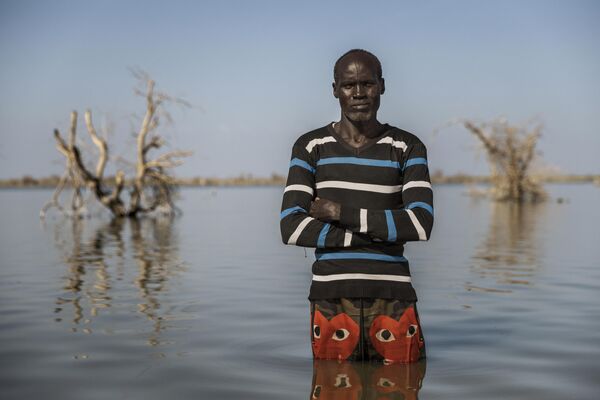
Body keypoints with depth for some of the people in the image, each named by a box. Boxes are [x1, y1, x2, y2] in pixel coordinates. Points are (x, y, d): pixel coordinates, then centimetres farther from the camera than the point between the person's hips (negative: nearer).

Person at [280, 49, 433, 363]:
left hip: (393, 299, 0)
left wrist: (343, 213, -10)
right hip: (331, 299, 0)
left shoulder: (407, 148, 7)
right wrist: (376, 234, -10)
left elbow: (421, 224, -7)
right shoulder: (311, 147, 6)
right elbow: (291, 228, -6)